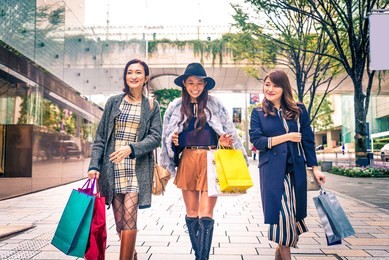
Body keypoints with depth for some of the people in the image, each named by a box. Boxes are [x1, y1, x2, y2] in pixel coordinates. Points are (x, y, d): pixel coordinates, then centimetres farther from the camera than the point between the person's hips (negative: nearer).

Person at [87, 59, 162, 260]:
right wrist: (94, 165, -3)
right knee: (119, 222, 8)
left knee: (129, 219, -10)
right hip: (112, 168, 2)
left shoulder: (152, 106, 7)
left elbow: (155, 137, -2)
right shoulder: (113, 102, 9)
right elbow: (100, 137, 7)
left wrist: (131, 148, -18)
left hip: (137, 169, -2)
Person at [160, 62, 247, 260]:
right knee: (191, 213, 10)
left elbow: (229, 133, 7)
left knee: (206, 215, -6)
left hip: (210, 161, -2)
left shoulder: (216, 105, 5)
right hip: (187, 161, 2)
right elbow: (167, 137, 14)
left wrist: (225, 142, -12)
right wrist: (172, 140, -6)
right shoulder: (175, 107, 9)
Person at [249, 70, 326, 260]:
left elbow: (308, 141, 8)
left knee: (294, 214, 10)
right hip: (272, 171, -2)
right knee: (282, 214, -6)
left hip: (296, 170, 3)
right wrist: (286, 137, -11)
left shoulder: (299, 110, 7)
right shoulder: (258, 113, 4)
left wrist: (315, 168, 4)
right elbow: (256, 141, -7)